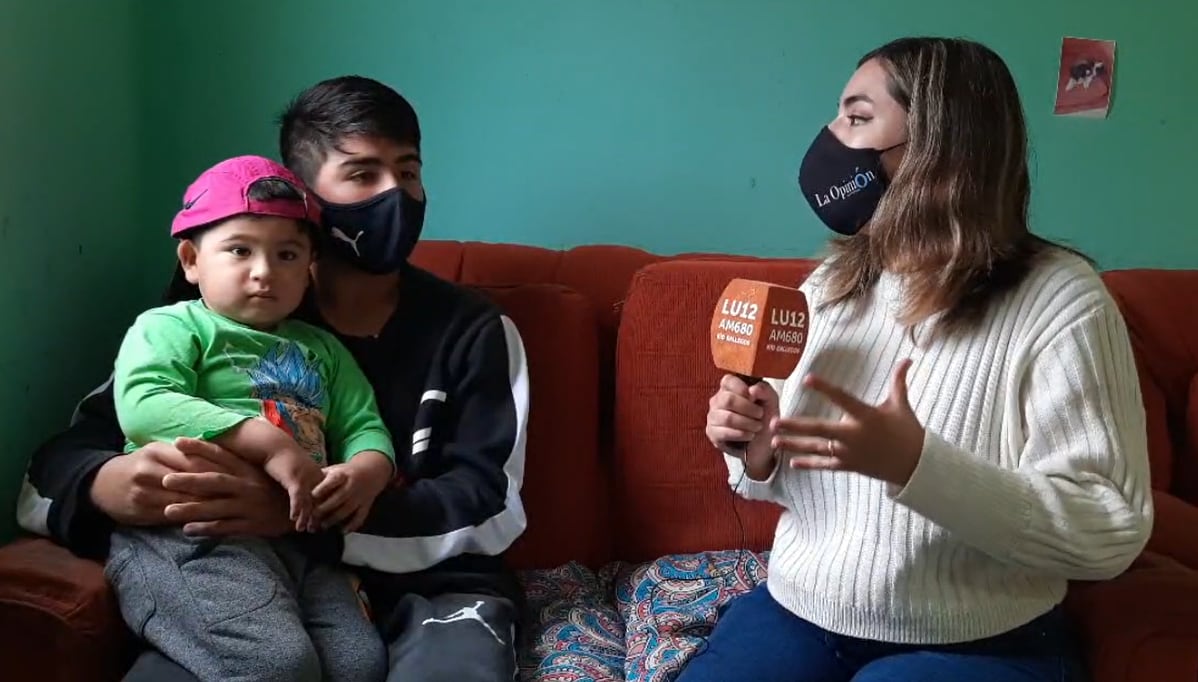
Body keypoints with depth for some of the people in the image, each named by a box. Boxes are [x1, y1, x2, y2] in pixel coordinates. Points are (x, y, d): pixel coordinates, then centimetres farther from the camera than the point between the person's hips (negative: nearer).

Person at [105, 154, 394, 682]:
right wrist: (271, 444, -19)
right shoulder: (170, 327, 5)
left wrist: (365, 472, -8)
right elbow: (142, 407, -14)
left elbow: (365, 427, 19)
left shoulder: (322, 350, 24)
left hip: (297, 540, 6)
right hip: (185, 534, -6)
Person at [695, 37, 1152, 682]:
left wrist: (915, 464, -30)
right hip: (793, 616, 5)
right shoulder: (827, 286, 5)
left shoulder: (1059, 300, -13)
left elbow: (1113, 533, -18)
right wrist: (758, 454, -9)